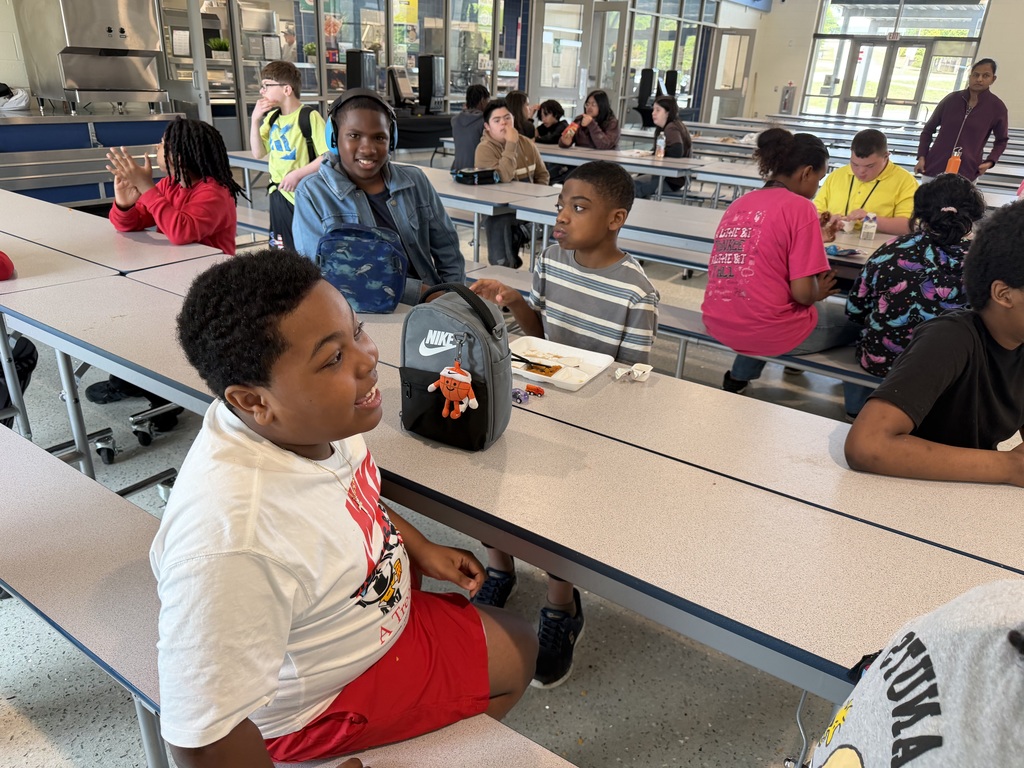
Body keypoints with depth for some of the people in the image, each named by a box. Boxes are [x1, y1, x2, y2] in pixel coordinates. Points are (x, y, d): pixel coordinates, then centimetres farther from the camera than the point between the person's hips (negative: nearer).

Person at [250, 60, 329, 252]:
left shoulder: (309, 116, -12)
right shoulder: (271, 117, 9)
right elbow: (258, 153, 10)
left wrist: (298, 174, -22)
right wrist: (255, 120, -1)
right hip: (278, 196, 7)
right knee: (285, 250, 14)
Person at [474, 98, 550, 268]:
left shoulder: (527, 143, 8)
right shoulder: (485, 148, -11)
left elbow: (542, 174, 17)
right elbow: (502, 178, -27)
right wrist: (511, 144, -23)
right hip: (497, 208, -6)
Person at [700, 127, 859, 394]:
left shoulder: (739, 204, 10)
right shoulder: (799, 206, -10)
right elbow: (803, 292, -15)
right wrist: (819, 293, 8)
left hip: (718, 323, 7)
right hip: (768, 330, -7)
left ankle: (738, 378, 32)